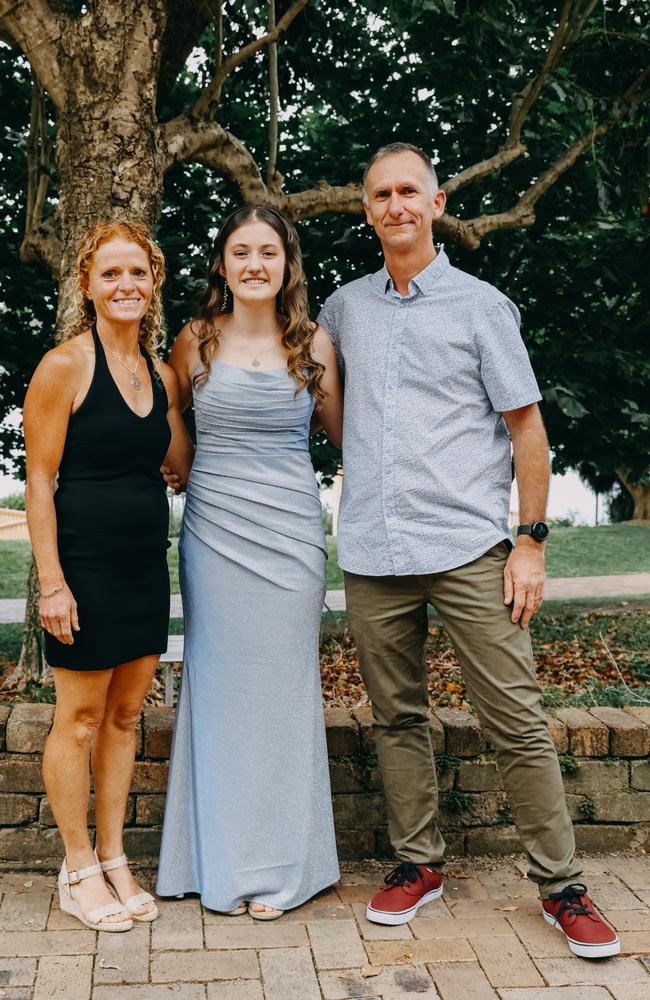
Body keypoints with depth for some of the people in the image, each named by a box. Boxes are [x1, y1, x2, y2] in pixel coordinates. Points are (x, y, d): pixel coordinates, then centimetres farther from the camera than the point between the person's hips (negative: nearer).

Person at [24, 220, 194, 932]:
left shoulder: (162, 375, 10)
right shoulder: (65, 366, -9)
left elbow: (185, 463, 14)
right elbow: (39, 480, -11)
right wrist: (52, 582, -15)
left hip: (146, 564, 6)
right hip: (85, 562, -6)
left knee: (125, 716, 13)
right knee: (80, 719, 4)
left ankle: (113, 860, 27)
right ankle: (78, 871, 20)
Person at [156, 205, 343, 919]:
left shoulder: (313, 344, 3)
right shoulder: (195, 341, 4)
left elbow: (343, 430, 13)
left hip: (289, 535, 0)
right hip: (213, 531, 0)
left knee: (281, 689, 4)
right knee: (219, 686, 5)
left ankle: (277, 864, 18)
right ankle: (222, 860, 20)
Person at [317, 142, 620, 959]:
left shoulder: (480, 305, 3)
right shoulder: (347, 306, 13)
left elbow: (526, 426, 2)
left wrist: (531, 540, -4)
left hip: (467, 548, -3)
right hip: (372, 554, 4)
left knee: (516, 722, -1)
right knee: (397, 717, 11)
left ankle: (559, 884, 10)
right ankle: (417, 863, 25)